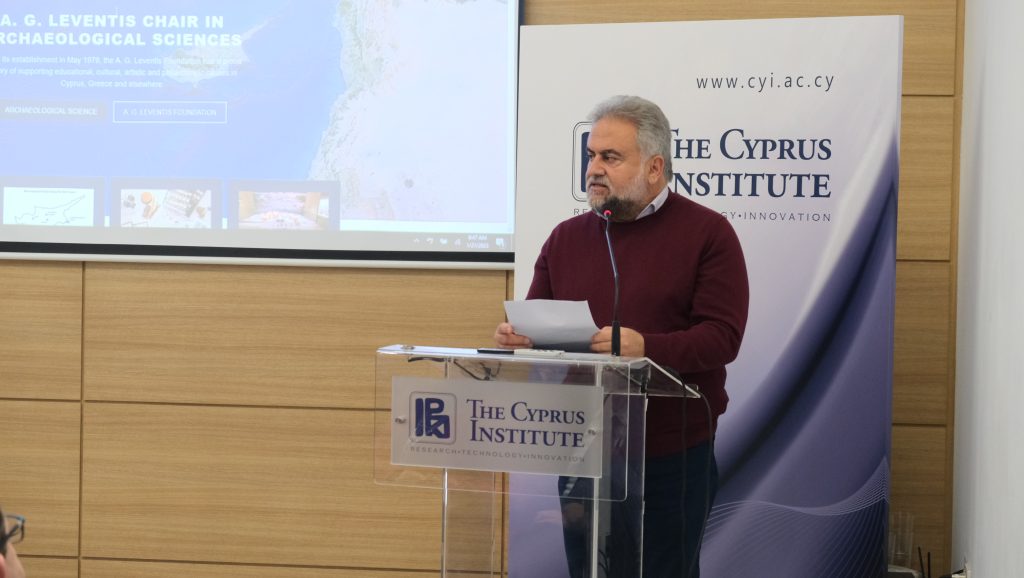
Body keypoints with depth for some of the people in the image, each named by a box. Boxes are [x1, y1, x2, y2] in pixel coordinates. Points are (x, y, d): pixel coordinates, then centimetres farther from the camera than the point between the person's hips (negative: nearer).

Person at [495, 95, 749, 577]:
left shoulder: (706, 233, -3)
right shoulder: (566, 238, 11)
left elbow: (722, 335, -13)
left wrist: (645, 347, -28)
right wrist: (517, 337, -10)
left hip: (673, 452, -4)